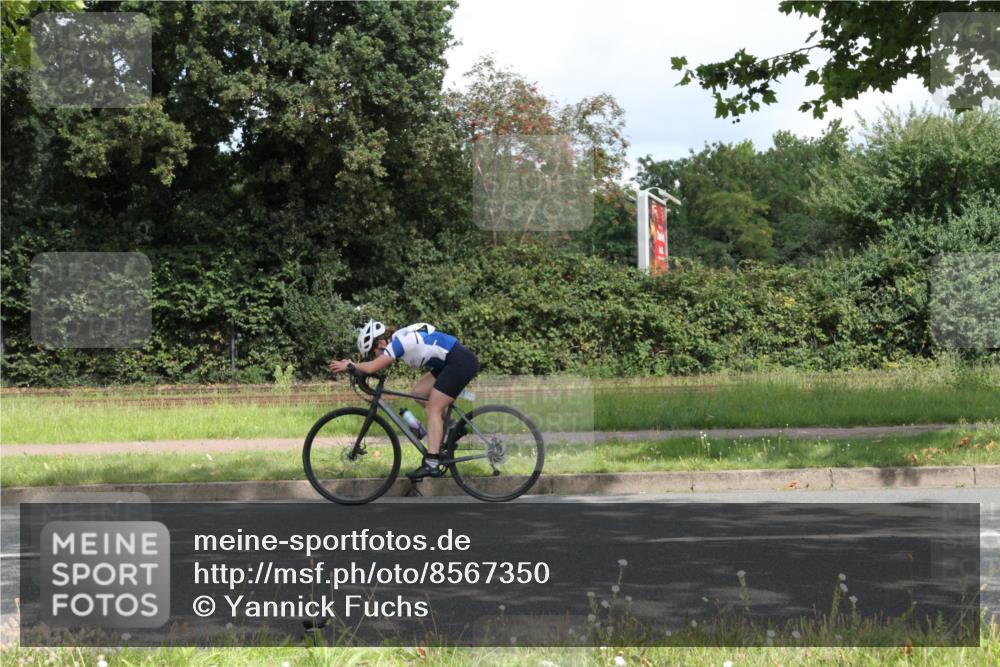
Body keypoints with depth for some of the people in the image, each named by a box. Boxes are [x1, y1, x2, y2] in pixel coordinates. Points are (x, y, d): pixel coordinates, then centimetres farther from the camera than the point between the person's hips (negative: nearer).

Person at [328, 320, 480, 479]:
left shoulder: (399, 342, -16)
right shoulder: (398, 338, 11)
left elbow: (372, 367, -19)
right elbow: (378, 365, 16)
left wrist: (348, 366, -6)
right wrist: (352, 364, 5)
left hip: (462, 363, -9)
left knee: (433, 409, -8)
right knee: (419, 392, 12)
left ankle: (430, 464, -11)